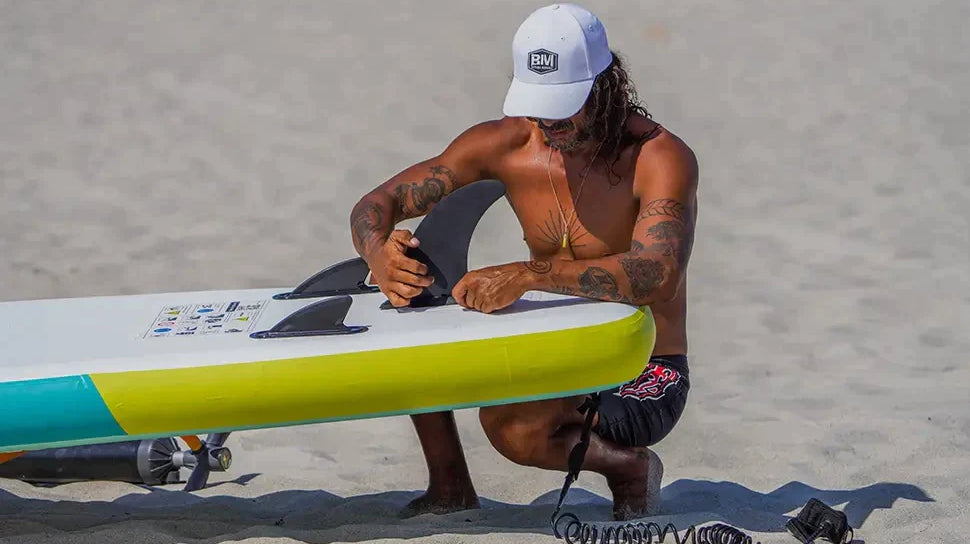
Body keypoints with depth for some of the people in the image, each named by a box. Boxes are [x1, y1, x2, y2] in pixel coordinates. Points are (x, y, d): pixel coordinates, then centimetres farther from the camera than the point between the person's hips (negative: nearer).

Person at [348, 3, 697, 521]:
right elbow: (377, 203, -5)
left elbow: (656, 273, -38)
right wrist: (379, 254, -30)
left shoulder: (661, 158, -21)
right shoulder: (503, 144, -6)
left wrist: (528, 275, -48)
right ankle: (449, 487, 3)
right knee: (412, 305, -11)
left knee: (510, 423, -34)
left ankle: (629, 466, -2)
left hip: (644, 381, -6)